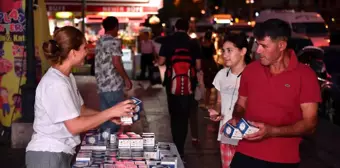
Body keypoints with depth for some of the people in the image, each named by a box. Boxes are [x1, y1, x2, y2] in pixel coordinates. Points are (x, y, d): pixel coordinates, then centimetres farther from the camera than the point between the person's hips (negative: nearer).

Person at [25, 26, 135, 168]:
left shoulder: (68, 77, 9)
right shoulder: (55, 84, -22)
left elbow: (80, 110, 13)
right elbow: (75, 126, -23)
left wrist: (110, 116, 0)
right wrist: (111, 112, -20)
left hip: (61, 153, 9)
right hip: (48, 156, -9)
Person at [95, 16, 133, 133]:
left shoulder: (99, 42, 14)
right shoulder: (115, 41, -11)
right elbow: (116, 63, -17)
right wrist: (126, 79, -9)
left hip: (102, 85, 8)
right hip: (113, 85, -8)